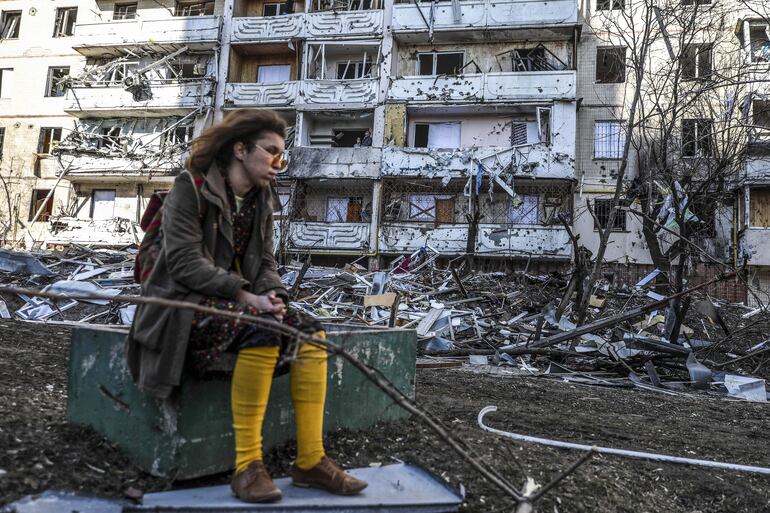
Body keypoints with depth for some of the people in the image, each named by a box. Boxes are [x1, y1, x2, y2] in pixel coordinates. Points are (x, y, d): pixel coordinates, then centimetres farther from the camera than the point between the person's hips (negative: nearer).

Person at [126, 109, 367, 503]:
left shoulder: (262, 199, 11)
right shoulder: (190, 188, -9)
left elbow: (265, 262, 10)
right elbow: (185, 263, -19)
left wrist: (272, 295, -13)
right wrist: (246, 296, -27)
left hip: (234, 303, 7)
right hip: (185, 305, -7)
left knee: (311, 333, -14)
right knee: (261, 327, -34)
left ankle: (310, 461, -12)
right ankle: (247, 465, -26)